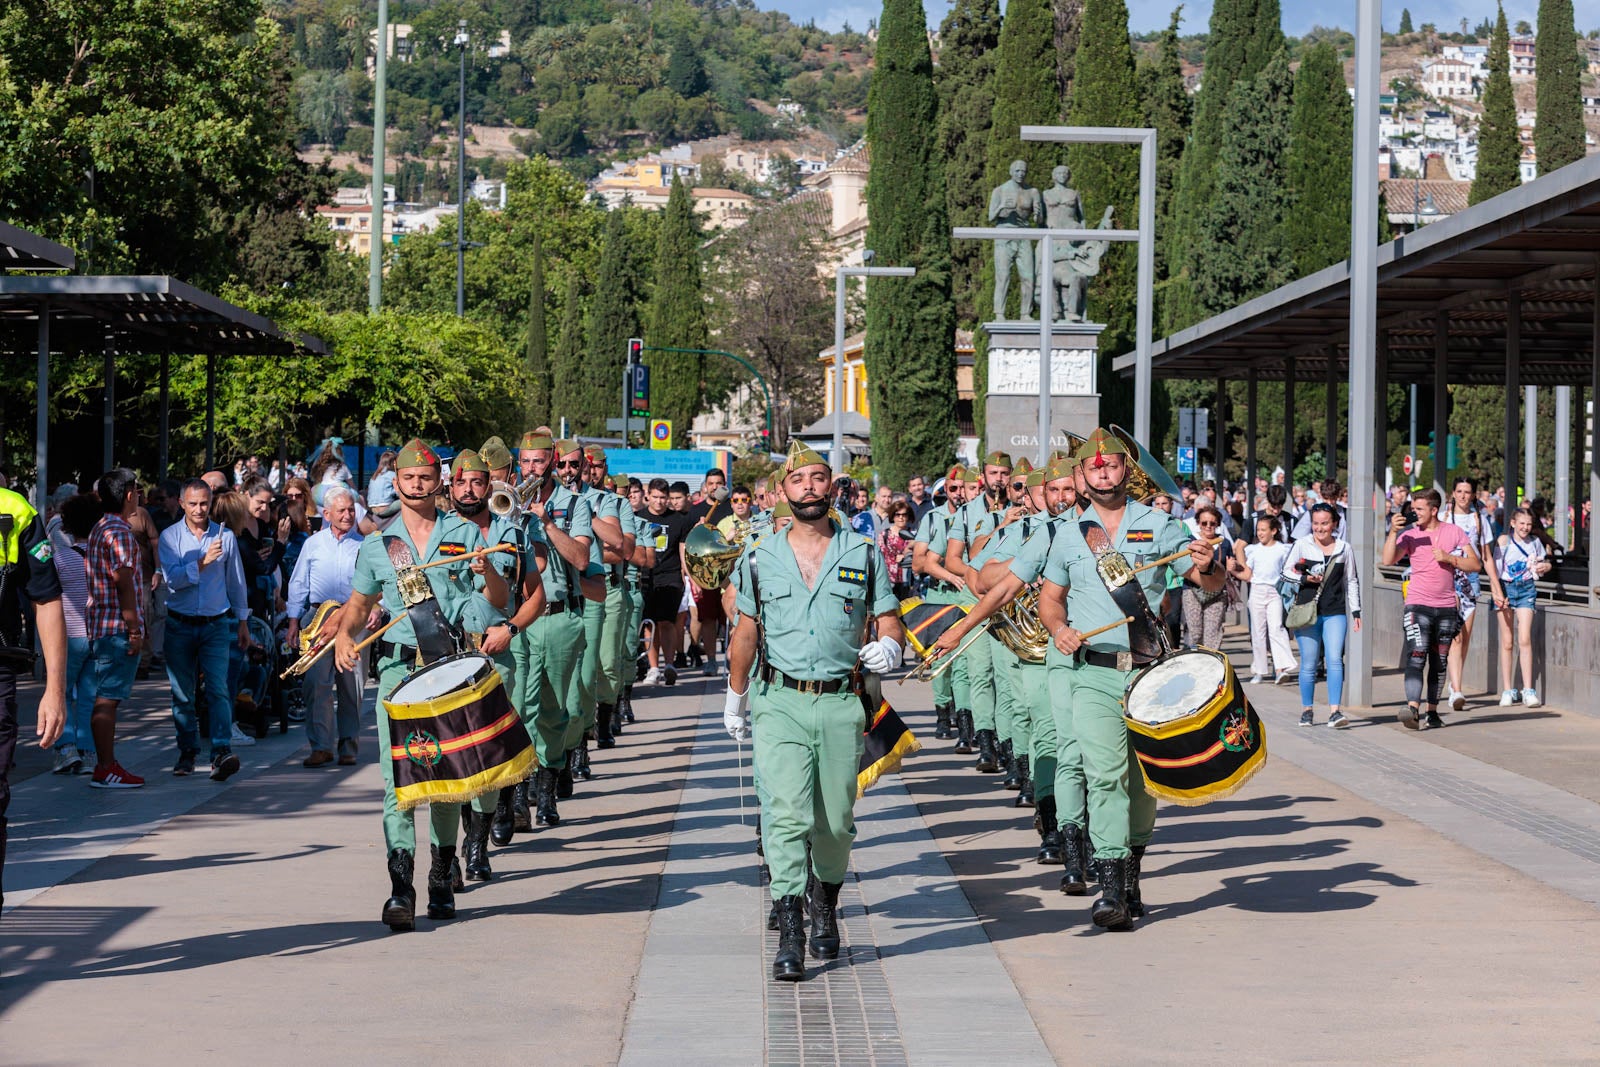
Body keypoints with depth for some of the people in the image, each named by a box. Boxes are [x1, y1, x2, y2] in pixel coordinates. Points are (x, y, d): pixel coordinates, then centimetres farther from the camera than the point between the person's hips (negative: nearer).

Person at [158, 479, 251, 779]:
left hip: (216, 623, 0)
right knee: (182, 693, 5)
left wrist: (243, 621, 16)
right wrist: (203, 562, -23)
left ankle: (222, 752, -22)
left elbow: (236, 581, 14)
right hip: (180, 624, 0)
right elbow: (172, 578, -13)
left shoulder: (225, 536, 5)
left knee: (218, 689, -13)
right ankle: (187, 752, 15)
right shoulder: (170, 537, 0)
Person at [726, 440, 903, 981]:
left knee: (834, 822, 7)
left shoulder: (863, 554, 6)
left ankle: (826, 904, 34)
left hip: (841, 703, 1)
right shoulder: (760, 558, 8)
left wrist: (888, 645, -13)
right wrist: (735, 697, 22)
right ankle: (789, 936, -15)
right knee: (786, 814, -13)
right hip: (779, 702, 0)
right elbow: (746, 632, 17)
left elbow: (888, 618, 10)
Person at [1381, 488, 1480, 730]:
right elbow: (1388, 560, -11)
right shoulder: (1410, 535, 2)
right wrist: (1393, 532, -21)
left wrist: (1449, 558, -9)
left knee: (1439, 663, 9)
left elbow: (1476, 565, 5)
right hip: (1418, 605, -2)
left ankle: (1432, 712, 17)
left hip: (1446, 606, 2)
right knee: (1416, 657, -18)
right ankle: (1413, 708, -30)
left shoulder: (1454, 532, 6)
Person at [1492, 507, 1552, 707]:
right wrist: (1497, 593, -14)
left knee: (1524, 639, -13)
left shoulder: (1535, 541, 7)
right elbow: (1496, 568, -4)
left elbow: (1546, 562, 21)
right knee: (1507, 642, 3)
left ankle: (1528, 690, -10)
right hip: (1506, 588, -1)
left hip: (1526, 590, 1)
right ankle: (1508, 690, 10)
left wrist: (1545, 566, -3)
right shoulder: (1504, 540, -1)